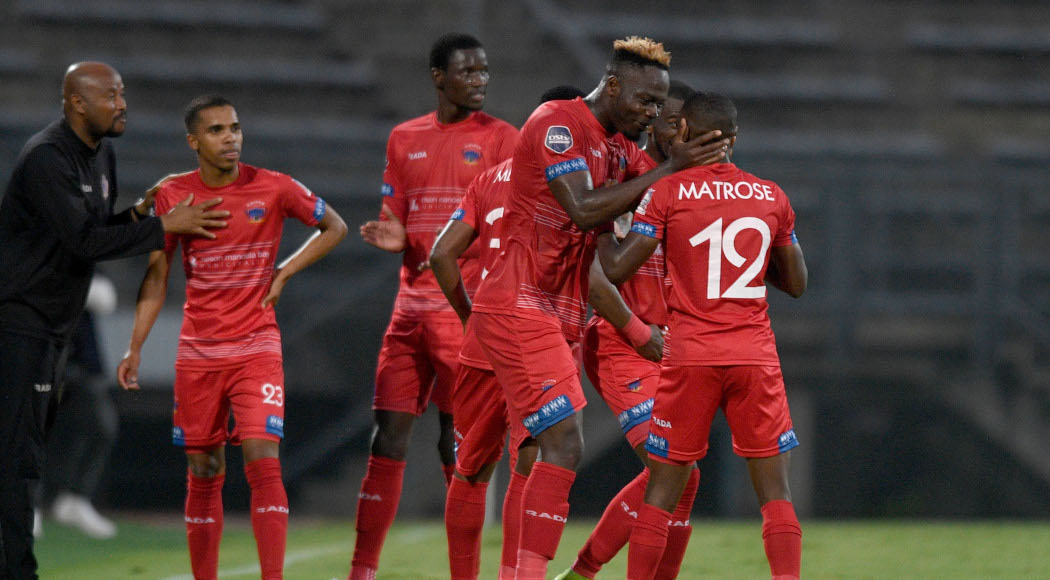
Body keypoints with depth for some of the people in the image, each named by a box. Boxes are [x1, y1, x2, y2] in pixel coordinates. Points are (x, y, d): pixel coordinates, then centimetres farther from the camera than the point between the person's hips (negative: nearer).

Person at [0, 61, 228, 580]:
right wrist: (165, 226, -20)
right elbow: (85, 241, -25)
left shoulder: (102, 154, 11)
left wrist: (139, 212, -2)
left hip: (53, 323, 10)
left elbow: (101, 229, 19)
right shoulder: (46, 159, -19)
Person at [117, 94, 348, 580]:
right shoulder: (174, 196, 1)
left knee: (263, 461, -14)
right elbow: (157, 274, 6)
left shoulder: (273, 188, -4)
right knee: (203, 473, 7)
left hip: (256, 348, -2)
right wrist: (136, 347, 0)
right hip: (197, 353, 2)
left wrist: (284, 273, 0)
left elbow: (334, 227, 10)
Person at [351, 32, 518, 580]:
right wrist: (392, 239, -4)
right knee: (388, 435, 2)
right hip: (412, 304, 4)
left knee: (458, 442, -6)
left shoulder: (500, 138, 1)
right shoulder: (404, 139, 14)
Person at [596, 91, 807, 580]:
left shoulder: (667, 193, -3)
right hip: (756, 355, 2)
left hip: (692, 356, -2)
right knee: (774, 490, 3)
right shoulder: (772, 197, 7)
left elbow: (617, 269, -6)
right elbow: (796, 283, 14)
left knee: (662, 488, 6)